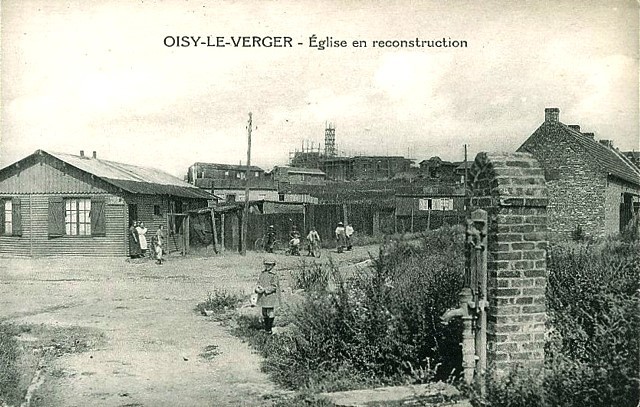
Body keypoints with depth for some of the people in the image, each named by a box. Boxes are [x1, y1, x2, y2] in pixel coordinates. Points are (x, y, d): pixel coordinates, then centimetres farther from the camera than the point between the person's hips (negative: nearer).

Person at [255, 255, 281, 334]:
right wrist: (257, 288, -9)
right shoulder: (262, 273, 9)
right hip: (263, 297, 6)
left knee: (270, 313, -3)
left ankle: (269, 329, 6)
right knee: (264, 314, 14)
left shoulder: (274, 275, -9)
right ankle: (266, 328, 26)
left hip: (271, 297, -6)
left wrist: (264, 290, -21)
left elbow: (274, 287, -14)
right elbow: (259, 282, 12)